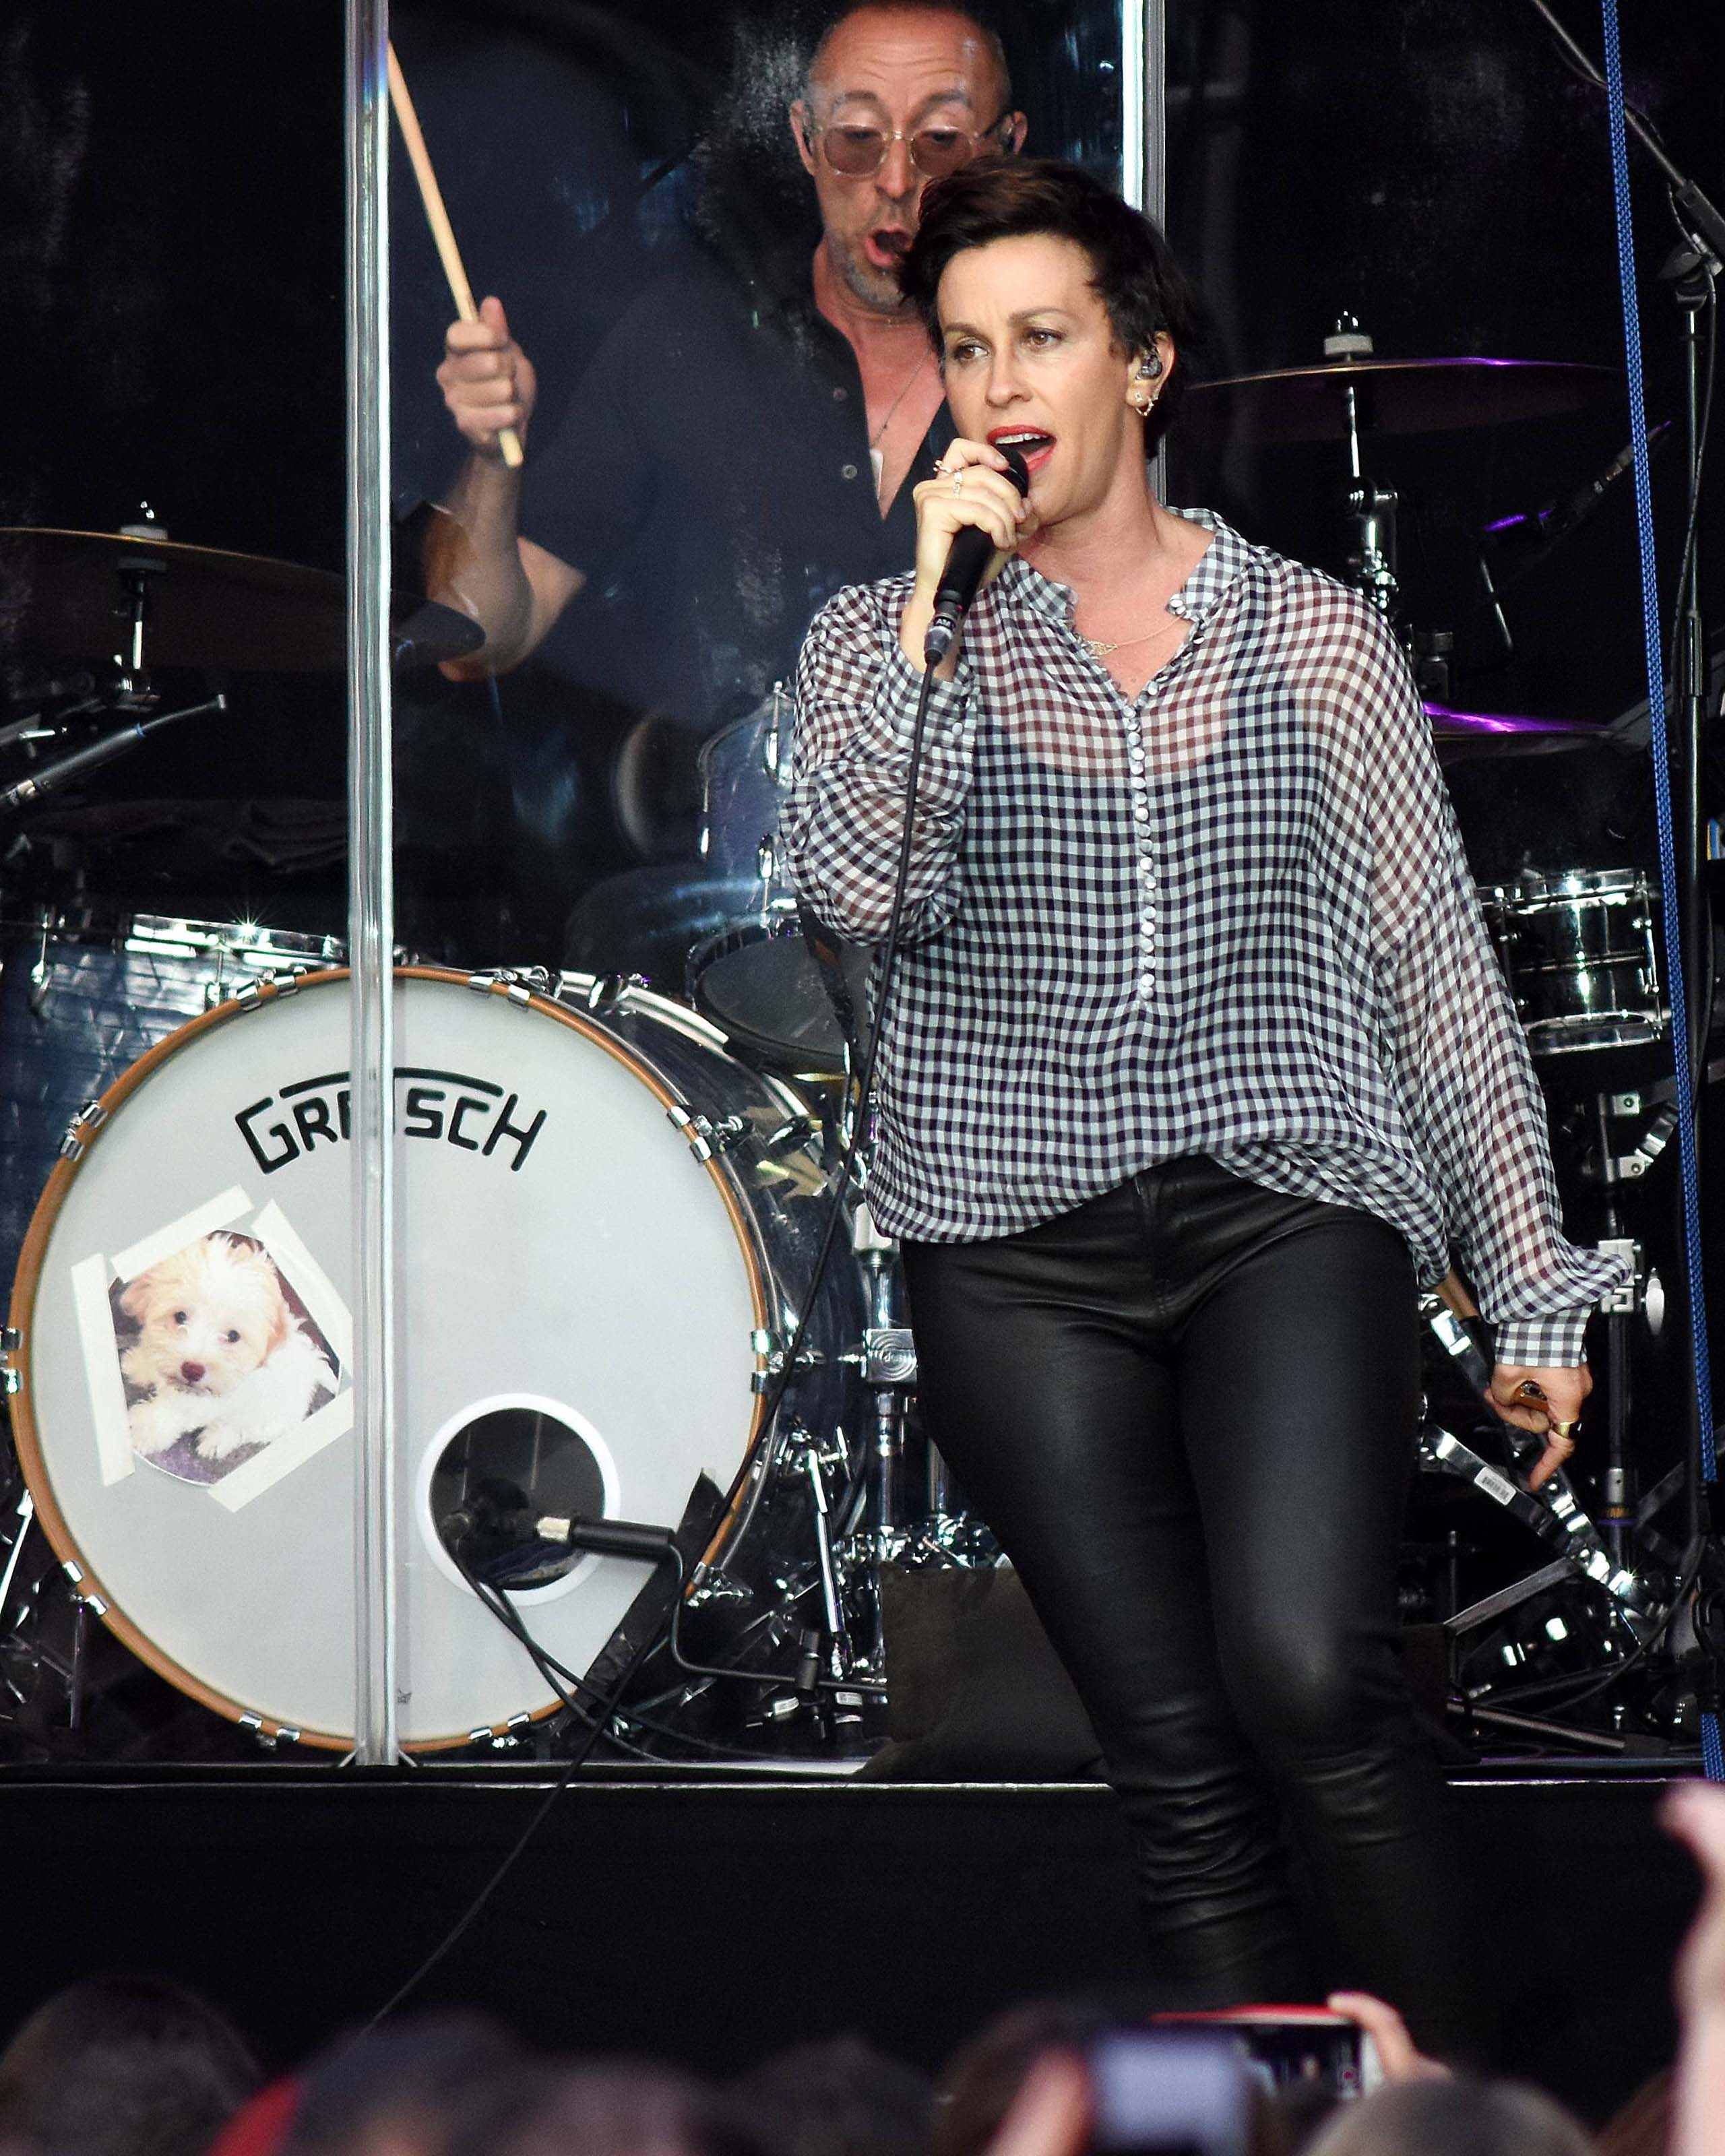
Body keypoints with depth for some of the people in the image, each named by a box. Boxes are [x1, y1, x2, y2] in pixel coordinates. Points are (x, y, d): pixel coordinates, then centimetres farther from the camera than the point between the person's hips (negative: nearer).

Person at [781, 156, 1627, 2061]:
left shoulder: (1315, 636, 9)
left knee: (1305, 1674, -23)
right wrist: (936, 603, -15)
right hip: (1016, 1244, 1)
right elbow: (857, 888, -10)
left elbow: (1437, 966, 10)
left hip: (1290, 1205, -1)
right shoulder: (881, 639, 9)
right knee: (1176, 1758, -4)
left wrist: (1530, 1288, 9)